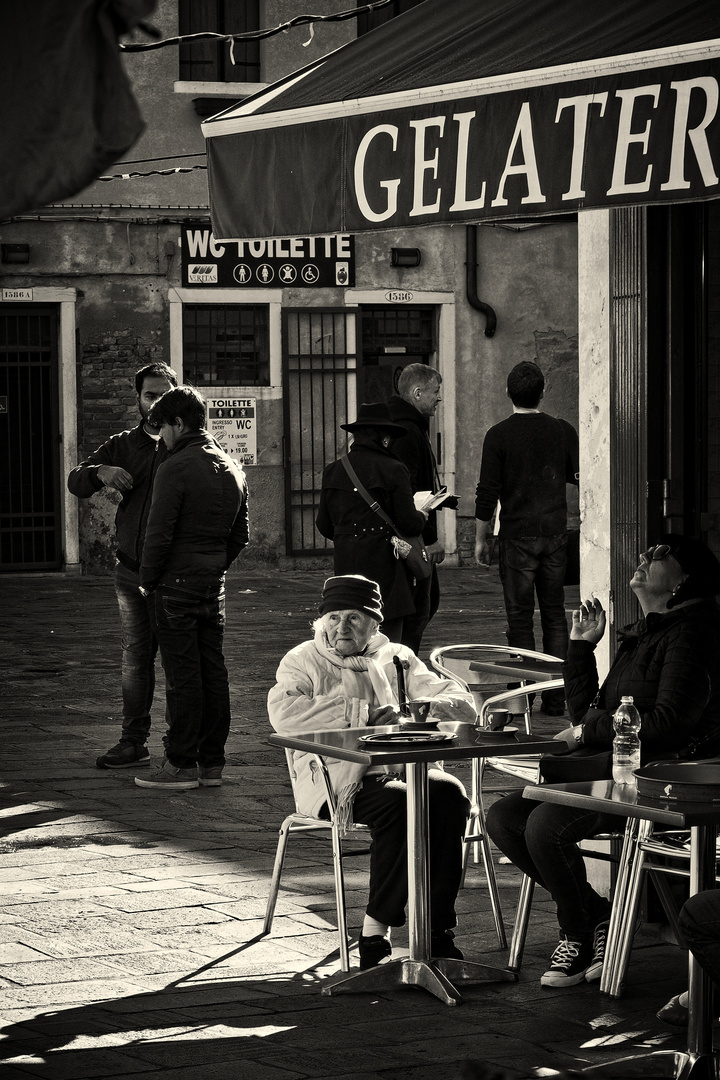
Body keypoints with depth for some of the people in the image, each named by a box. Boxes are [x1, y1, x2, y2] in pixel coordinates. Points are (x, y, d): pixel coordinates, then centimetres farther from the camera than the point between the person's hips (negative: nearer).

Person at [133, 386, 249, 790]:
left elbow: (160, 531, -15)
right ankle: (212, 762, 11)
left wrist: (147, 580, -4)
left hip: (177, 583, -7)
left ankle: (182, 764, -1)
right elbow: (240, 536, 15)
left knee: (183, 674, -4)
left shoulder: (177, 467, -13)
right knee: (213, 670, 8)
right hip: (215, 583, 7)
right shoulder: (233, 469, 10)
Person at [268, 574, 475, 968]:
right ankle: (374, 936, -30)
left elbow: (462, 705, 14)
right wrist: (365, 714, -11)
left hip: (402, 769, 4)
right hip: (335, 778, -3)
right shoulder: (303, 661, 12)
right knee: (397, 803, -35)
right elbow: (283, 712, -11)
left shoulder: (396, 658, 22)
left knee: (449, 792, -29)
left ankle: (437, 930, -25)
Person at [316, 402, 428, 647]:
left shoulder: (333, 471, 6)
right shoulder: (393, 470, -10)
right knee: (388, 637, -3)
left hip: (345, 563, 5)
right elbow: (409, 524, -9)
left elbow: (324, 526, 11)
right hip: (383, 563, -5)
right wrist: (422, 516, 13)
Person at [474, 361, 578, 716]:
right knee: (555, 616, 8)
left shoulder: (499, 435, -7)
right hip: (555, 533, 3)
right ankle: (555, 697, 7)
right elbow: (580, 477, 12)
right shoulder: (562, 431, 2)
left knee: (520, 617, 1)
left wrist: (481, 539, 1)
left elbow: (488, 492, -7)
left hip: (517, 536, -3)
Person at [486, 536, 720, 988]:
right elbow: (586, 714, 22)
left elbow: (671, 722, -18)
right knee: (503, 816, -6)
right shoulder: (640, 635, 22)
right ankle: (597, 915, 1)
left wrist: (588, 732, -10)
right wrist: (581, 647, 14)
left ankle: (577, 937, -5)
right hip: (611, 765, 10)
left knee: (546, 825, -27)